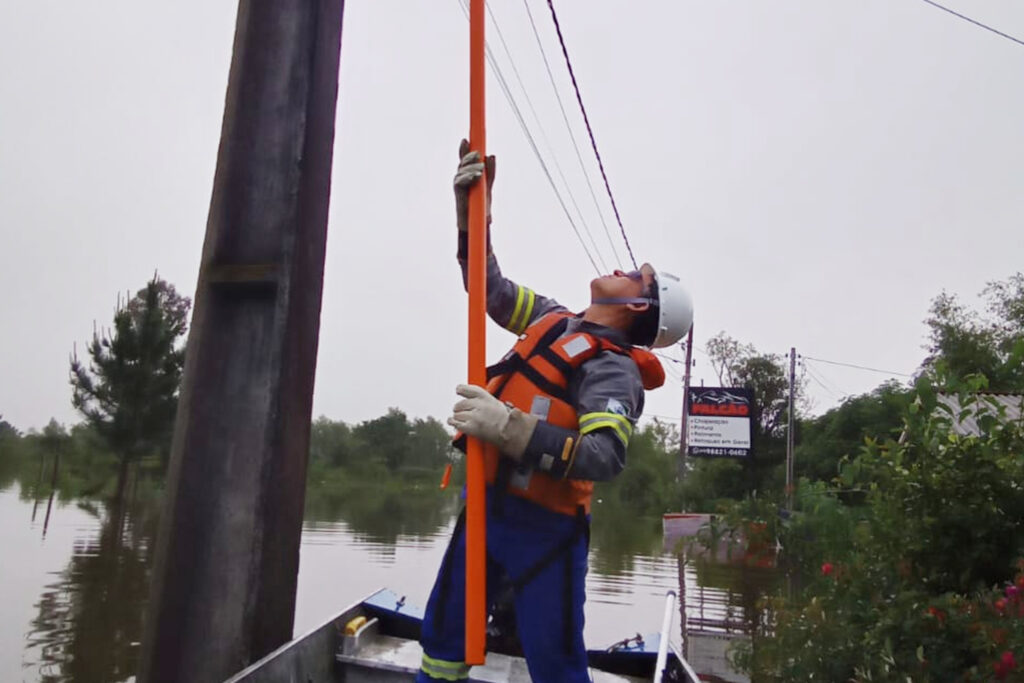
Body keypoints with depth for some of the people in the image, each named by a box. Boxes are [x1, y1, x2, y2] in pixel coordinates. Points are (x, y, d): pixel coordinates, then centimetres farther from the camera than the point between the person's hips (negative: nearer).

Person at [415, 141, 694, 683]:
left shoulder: (614, 369, -12)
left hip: (543, 529, -7)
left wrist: (507, 427, -34)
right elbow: (490, 287, 19)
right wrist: (472, 204, 10)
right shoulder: (552, 319, 10)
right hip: (487, 508, 7)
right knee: (442, 636, 15)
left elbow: (605, 457, -27)